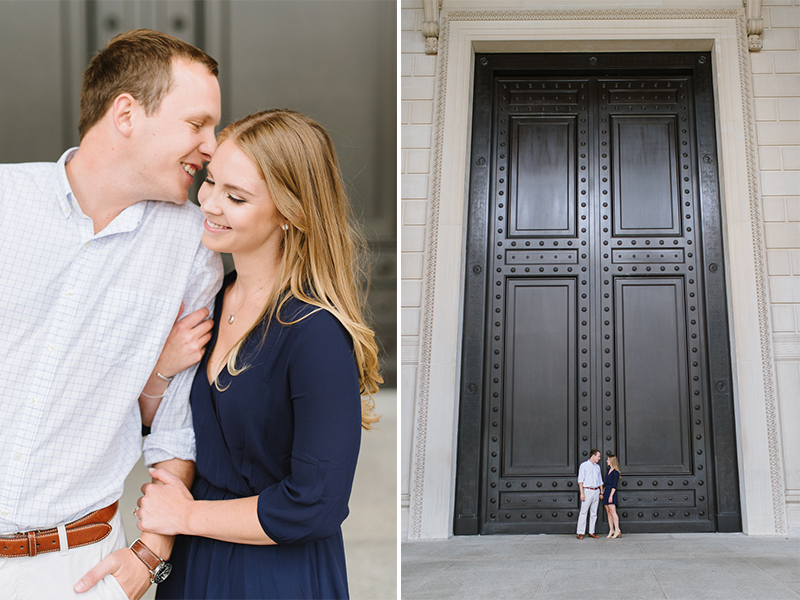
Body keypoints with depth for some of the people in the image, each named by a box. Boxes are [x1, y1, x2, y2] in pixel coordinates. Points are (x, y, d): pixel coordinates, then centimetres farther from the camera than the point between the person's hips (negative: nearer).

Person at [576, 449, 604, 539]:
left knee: (594, 513, 5)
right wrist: (582, 493, -14)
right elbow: (580, 480, -7)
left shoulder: (597, 467, 15)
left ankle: (591, 532, 9)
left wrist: (601, 492, 15)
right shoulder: (584, 465, -3)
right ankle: (580, 533, -8)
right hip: (587, 491, -6)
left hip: (596, 491, 6)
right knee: (583, 512, -8)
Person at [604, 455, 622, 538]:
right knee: (608, 512, 6)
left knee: (612, 511, -12)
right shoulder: (609, 470, 17)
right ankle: (611, 530, 7)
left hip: (611, 492, -9)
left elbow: (614, 485, -15)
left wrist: (611, 495, -20)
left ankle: (617, 530, -12)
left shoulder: (615, 472, -10)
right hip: (606, 491, 9)